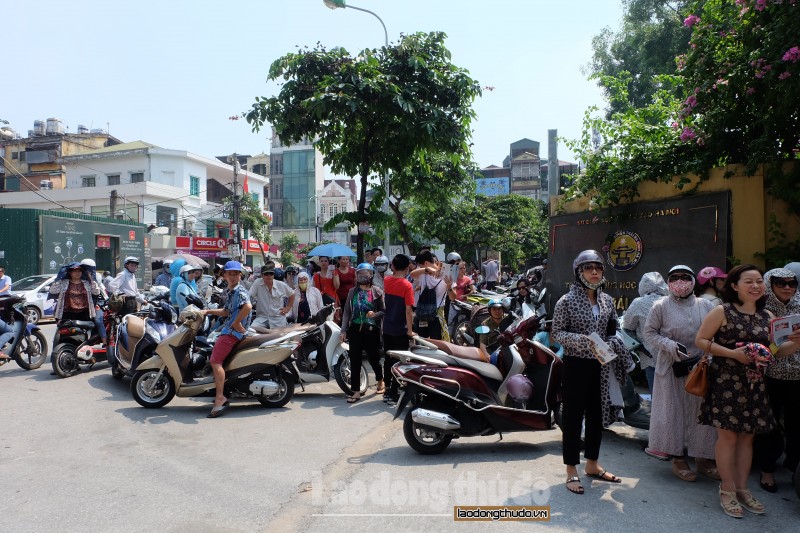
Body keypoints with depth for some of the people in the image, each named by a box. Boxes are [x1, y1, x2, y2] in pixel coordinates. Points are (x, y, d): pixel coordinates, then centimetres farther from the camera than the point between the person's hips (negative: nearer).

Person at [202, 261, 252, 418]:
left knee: (215, 361, -21)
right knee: (216, 359, 24)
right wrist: (208, 311, 19)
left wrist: (236, 322, -25)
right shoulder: (230, 291, 18)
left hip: (233, 331, -11)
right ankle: (220, 393, 38)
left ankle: (220, 398, -21)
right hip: (228, 330, 11)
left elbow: (248, 306, -34)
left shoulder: (240, 290, -13)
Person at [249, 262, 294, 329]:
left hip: (278, 319, 1)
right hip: (262, 317, -1)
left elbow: (292, 294, 18)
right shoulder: (257, 283, -4)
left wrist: (288, 308, 12)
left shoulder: (281, 285, 2)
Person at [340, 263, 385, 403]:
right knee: (355, 361, 1)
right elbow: (347, 312, 9)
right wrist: (344, 330, 4)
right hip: (355, 329, 3)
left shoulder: (377, 292, -1)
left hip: (371, 330, -3)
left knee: (373, 358, 6)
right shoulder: (352, 292, 8)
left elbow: (383, 311, -1)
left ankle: (380, 379, 37)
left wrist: (375, 314, -21)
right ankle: (356, 391, 8)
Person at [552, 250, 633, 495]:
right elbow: (557, 333, -10)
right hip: (576, 365, -6)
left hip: (601, 367, 6)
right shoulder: (566, 301, -9)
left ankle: (592, 464, 32)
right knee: (573, 417, 2)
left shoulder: (607, 300, 8)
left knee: (597, 415, 15)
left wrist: (612, 345, -1)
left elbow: (612, 331, 18)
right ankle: (571, 471, 14)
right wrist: (584, 340, -23)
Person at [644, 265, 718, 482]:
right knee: (673, 411, 3)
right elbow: (649, 332, -1)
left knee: (702, 411, 7)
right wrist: (670, 345, -15)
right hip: (671, 368, -2)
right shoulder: (661, 306, -1)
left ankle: (703, 457, 23)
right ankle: (678, 458, 16)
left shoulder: (706, 305, 6)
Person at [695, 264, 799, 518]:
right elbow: (700, 340, -8)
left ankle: (742, 488, 26)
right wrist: (733, 353, -18)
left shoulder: (767, 316, 9)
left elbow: (777, 351, 11)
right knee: (728, 436, 1)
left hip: (754, 384, 5)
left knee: (747, 436, 13)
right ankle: (727, 490, 15)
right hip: (726, 381, -5)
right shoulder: (722, 311, -7)